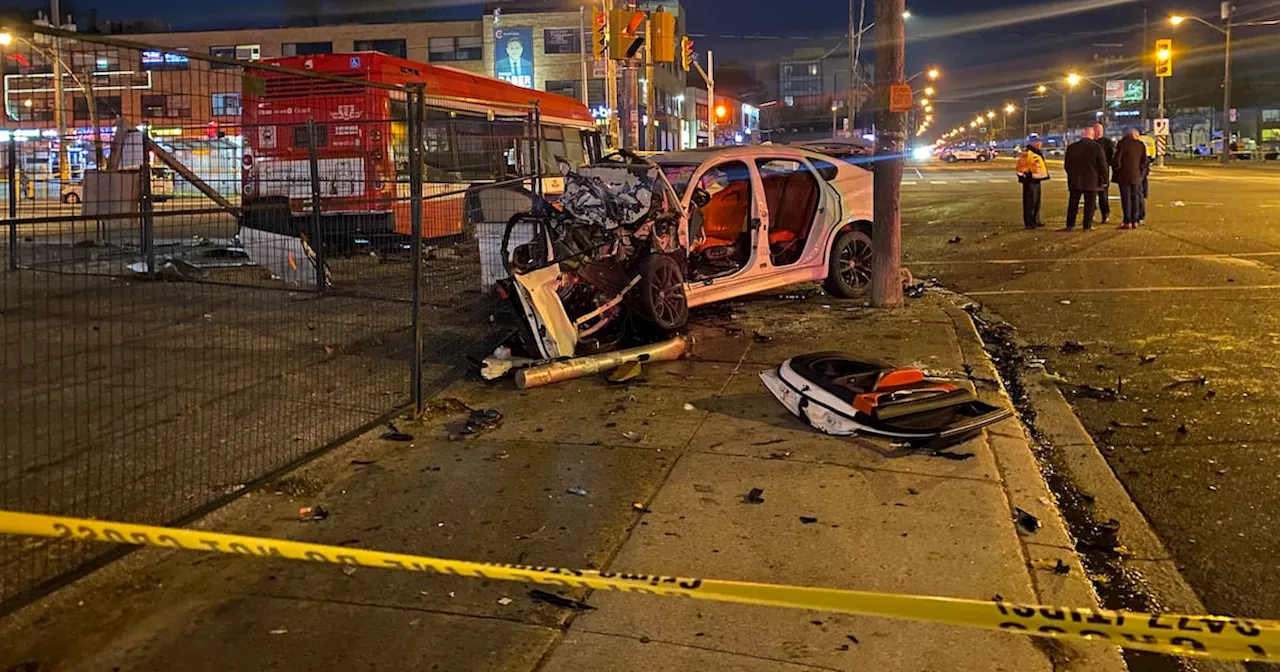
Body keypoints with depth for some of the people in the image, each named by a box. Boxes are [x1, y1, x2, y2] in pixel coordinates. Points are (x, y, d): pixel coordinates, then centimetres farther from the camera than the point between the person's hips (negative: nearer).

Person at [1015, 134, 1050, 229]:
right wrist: (1024, 177, -19)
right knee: (1029, 202, -8)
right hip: (1030, 180, -10)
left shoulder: (1038, 153, 18)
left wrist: (1046, 174, 25)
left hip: (1037, 180, 10)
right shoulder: (1026, 154, -14)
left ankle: (1036, 220, 23)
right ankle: (1028, 222, -6)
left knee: (1037, 201, 15)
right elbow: (1020, 167, -18)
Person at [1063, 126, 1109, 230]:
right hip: (1091, 181, -2)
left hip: (1075, 180, 2)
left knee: (1073, 203, 10)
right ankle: (1087, 226, 5)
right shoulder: (1097, 147, -8)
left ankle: (1070, 225, 10)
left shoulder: (1071, 147, 0)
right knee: (1090, 204, 5)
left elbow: (1066, 164, 8)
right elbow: (1103, 165, -6)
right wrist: (1103, 180, 3)